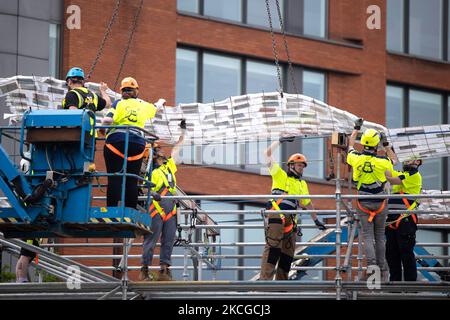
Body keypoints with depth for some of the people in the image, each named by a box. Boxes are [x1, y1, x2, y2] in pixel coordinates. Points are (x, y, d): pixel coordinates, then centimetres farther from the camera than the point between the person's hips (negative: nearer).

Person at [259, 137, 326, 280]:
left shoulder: (302, 184, 24)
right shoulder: (280, 175, 8)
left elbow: (307, 203, 32)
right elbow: (268, 154, 3)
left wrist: (316, 220, 31)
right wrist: (280, 141, -1)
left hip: (290, 220, 7)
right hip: (276, 216, -7)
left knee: (287, 252, 5)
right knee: (272, 248, -18)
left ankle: (281, 280, 10)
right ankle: (265, 278, -25)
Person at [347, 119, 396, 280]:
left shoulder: (357, 158, -9)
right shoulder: (382, 162, -13)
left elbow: (350, 146, 14)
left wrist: (356, 128, 28)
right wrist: (387, 146, 19)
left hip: (363, 204, 0)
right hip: (380, 203, 0)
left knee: (368, 236, -1)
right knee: (379, 236, 10)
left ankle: (371, 262, -22)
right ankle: (383, 269, 13)